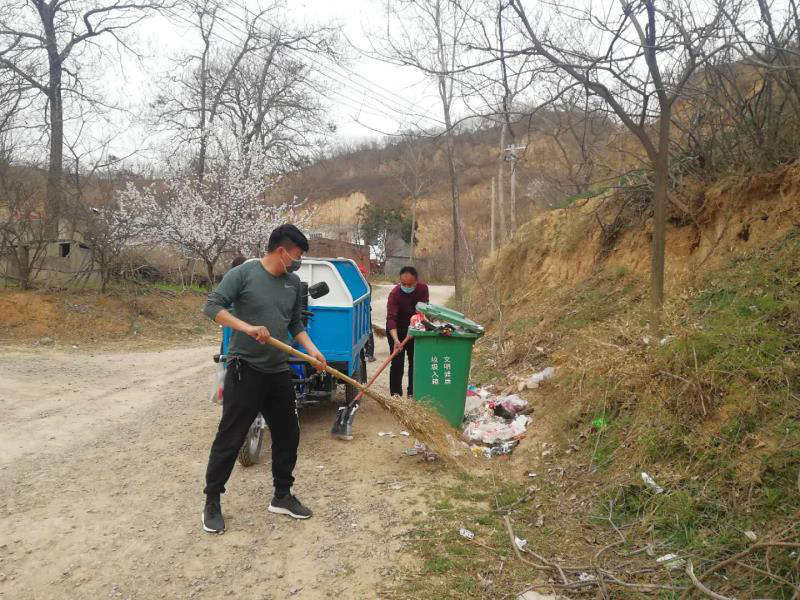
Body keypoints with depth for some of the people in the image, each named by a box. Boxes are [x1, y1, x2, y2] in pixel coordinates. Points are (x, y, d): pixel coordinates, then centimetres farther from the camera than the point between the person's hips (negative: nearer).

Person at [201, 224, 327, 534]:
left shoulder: (293, 282, 8)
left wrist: (311, 350, 0)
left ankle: (282, 496, 28)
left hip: (279, 372, 6)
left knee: (288, 435, 12)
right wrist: (248, 327, -25)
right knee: (229, 438, 1)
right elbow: (212, 306, -14)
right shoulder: (243, 273, -9)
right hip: (245, 371, -6)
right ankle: (212, 503, 16)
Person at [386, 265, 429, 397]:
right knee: (397, 362, -8)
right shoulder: (395, 293, -30)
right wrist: (396, 340, -50)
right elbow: (391, 318, -38)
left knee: (415, 361, 7)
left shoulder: (423, 288, -17)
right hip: (397, 329, -4)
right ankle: (395, 393, -1)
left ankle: (413, 393, 16)